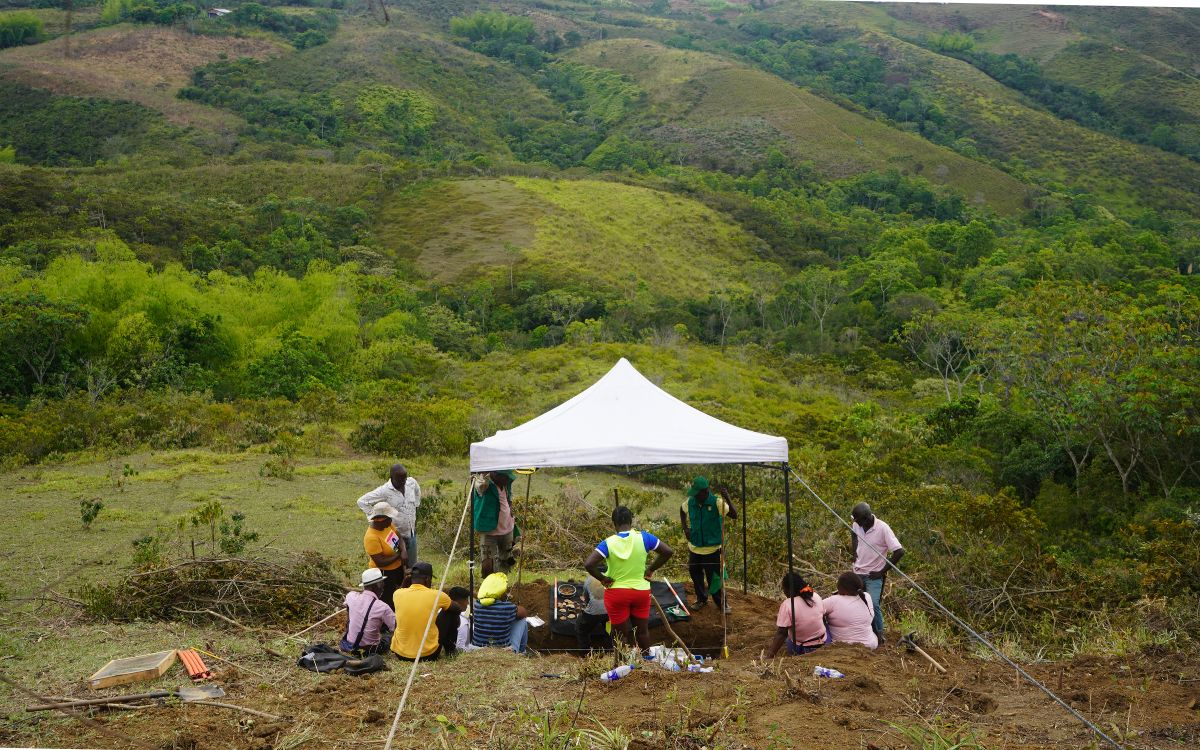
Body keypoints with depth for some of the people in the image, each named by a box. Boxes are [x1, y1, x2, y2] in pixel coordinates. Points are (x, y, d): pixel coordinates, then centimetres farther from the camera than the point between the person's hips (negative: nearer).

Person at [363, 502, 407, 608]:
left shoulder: (387, 523, -8)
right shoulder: (371, 538, -31)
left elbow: (399, 538, -4)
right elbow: (380, 562, -29)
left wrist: (404, 551, -24)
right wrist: (399, 555, -20)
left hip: (397, 568, 8)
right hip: (385, 574, -8)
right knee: (387, 600, 5)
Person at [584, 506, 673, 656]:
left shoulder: (608, 543, -16)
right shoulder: (643, 538, -11)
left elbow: (588, 564, -25)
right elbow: (668, 552, -8)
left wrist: (603, 578, -11)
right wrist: (651, 569, 0)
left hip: (616, 593, -2)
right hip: (641, 591, 2)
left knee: (621, 634, 12)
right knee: (642, 631, 21)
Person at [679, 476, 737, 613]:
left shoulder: (716, 503, -18)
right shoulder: (690, 502, -7)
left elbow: (734, 515, -26)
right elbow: (682, 511, 16)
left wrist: (728, 500, -40)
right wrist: (685, 528, 5)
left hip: (712, 549, -4)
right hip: (694, 547, 5)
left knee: (715, 578, 1)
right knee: (695, 574, 18)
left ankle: (722, 603, 18)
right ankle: (701, 599, 39)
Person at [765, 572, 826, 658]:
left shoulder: (787, 605, -22)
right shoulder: (816, 596, -6)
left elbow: (782, 633, -24)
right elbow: (823, 618, 7)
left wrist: (770, 655, -23)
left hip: (800, 649, -4)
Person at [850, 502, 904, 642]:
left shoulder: (883, 528, -22)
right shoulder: (856, 525, -4)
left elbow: (899, 552, -21)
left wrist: (883, 571, -15)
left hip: (874, 575, -6)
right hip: (858, 572, 6)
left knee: (873, 604, -20)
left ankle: (879, 635, -3)